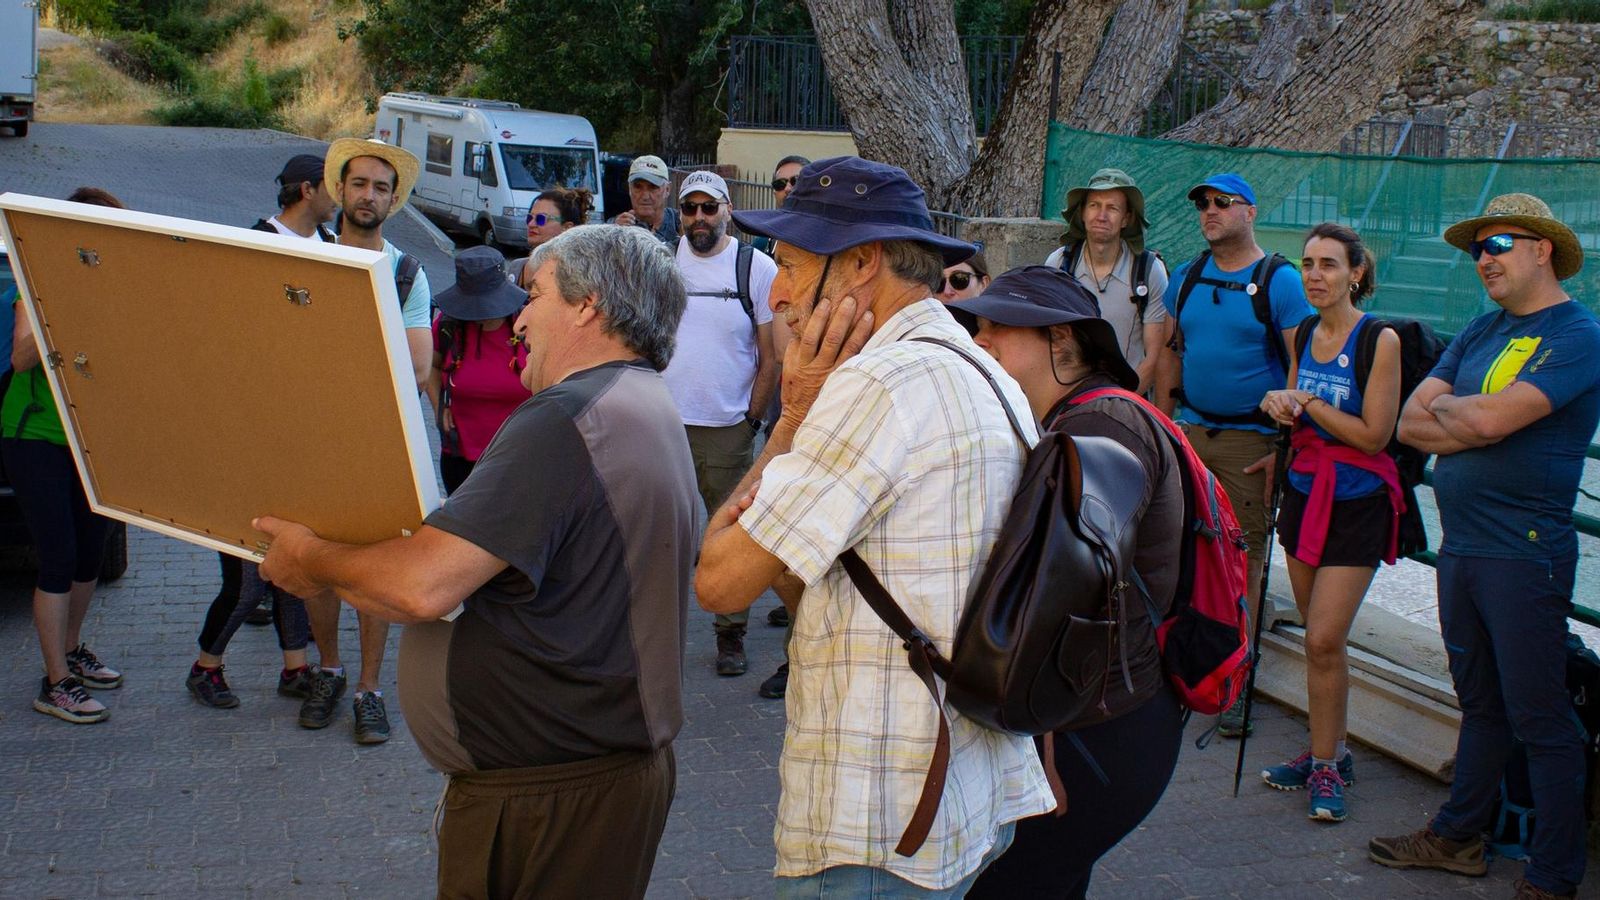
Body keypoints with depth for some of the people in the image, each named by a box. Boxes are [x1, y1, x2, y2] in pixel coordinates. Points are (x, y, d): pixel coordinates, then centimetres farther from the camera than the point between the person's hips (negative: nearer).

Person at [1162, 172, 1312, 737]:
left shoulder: (1281, 282, -4)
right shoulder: (1185, 280, 12)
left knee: (1244, 555, -1)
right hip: (1190, 430, 5)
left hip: (1250, 439, -4)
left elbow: (1302, 368, -7)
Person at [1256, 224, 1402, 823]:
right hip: (1304, 489, 6)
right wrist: (1281, 405, -5)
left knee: (1325, 639, -9)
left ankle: (1325, 765, 4)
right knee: (1317, 636, 11)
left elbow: (1374, 435, -17)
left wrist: (1308, 402, -14)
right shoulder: (1303, 334, 6)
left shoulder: (1380, 341, -14)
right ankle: (1329, 752, 22)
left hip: (1357, 503, -6)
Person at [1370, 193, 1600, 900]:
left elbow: (1491, 418, -23)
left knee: (1539, 719, 0)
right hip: (1460, 547, 8)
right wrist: (1475, 423, -10)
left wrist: (1441, 406, -3)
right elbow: (1408, 424, 7)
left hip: (1523, 555, -8)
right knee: (1480, 704, 19)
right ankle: (1459, 837, 31)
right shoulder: (1481, 331, 14)